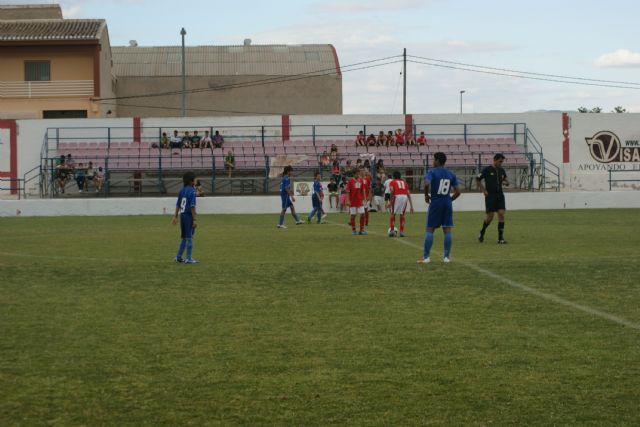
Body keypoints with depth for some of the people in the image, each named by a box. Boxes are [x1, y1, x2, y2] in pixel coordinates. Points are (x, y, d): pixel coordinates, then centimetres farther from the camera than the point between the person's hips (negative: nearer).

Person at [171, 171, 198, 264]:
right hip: (189, 216, -8)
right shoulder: (192, 191, -14)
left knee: (184, 237, 17)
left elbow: (178, 205, 14)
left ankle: (178, 257, 21)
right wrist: (194, 220, -18)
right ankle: (189, 259, 0)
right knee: (189, 238, -2)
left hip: (182, 215, 8)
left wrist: (175, 216, 20)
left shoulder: (182, 191, 10)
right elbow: (192, 206, -18)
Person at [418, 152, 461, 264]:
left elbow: (426, 184, -24)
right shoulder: (451, 174, 8)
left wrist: (426, 195, -8)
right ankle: (447, 257, 4)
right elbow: (458, 191, 5)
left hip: (435, 203, -4)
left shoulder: (432, 172, -6)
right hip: (447, 204, 4)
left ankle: (425, 257, 1)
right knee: (447, 230, 5)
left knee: (430, 230, 2)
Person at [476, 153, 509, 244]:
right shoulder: (487, 170, -6)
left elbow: (506, 181, 18)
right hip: (490, 196, -4)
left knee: (501, 214, -7)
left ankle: (500, 238, -4)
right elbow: (477, 179, -1)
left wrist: (505, 182, -6)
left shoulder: (502, 171, 10)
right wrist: (483, 190, -7)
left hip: (500, 195, 4)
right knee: (490, 216, -4)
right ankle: (482, 232, 23)